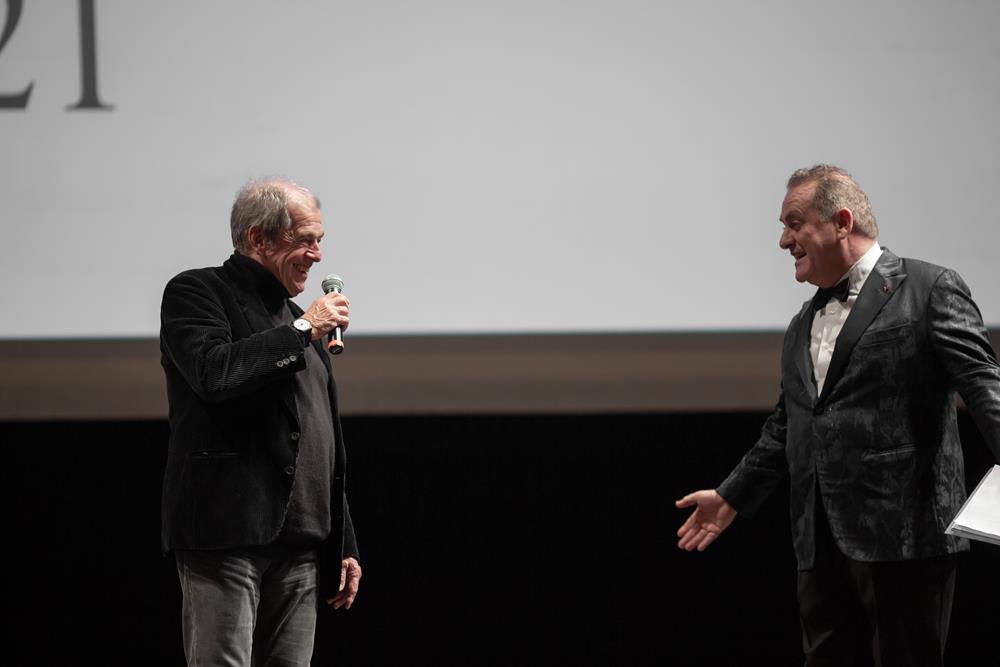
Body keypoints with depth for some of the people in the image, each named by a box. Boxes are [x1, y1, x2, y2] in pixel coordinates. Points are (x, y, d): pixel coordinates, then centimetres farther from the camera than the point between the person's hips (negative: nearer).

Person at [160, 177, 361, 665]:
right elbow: (213, 373, -20)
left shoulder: (296, 318, 24)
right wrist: (302, 331, -10)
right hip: (226, 535, -7)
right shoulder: (195, 292, 2)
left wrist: (343, 546, 21)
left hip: (299, 547, 7)